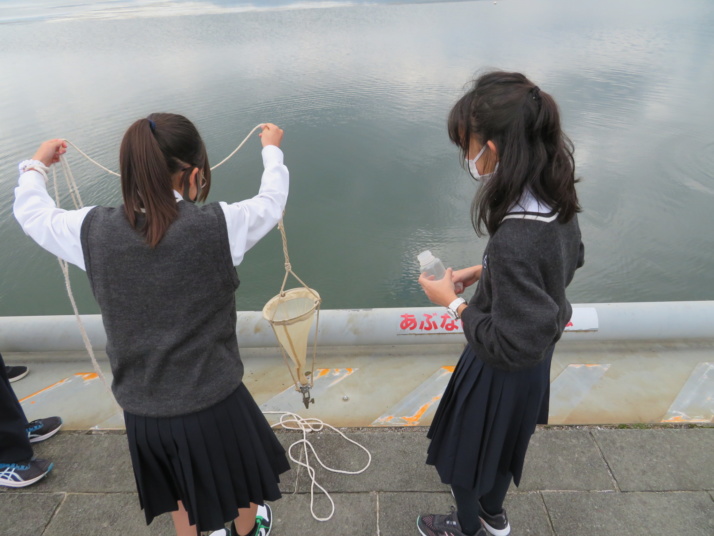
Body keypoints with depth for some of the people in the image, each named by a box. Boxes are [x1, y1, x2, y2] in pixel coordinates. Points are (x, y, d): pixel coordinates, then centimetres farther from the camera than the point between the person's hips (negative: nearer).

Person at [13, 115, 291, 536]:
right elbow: (272, 201, -2)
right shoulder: (218, 226, -21)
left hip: (143, 411, 3)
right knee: (241, 486, 30)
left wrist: (37, 165, 28)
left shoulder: (95, 231, -13)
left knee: (182, 497, 32)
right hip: (214, 403, -2)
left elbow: (31, 211, 8)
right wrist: (272, 150, 17)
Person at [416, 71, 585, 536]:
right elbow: (569, 260, 8)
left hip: (501, 376, -8)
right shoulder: (556, 201, -12)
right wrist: (483, 272, 2)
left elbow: (510, 345, -33)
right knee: (497, 446, 33)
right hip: (534, 364, 8)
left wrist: (454, 303, -20)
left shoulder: (515, 241, -40)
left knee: (463, 454, 22)